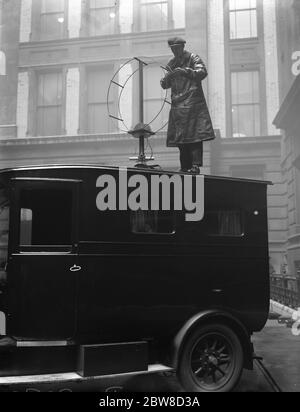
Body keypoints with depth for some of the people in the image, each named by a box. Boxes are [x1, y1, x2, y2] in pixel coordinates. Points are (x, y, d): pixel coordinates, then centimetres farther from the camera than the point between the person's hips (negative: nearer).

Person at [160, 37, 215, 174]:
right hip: (177, 106, 5)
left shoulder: (193, 58, 4)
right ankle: (185, 167, 7)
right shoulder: (171, 64, 19)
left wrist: (185, 71, -24)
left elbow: (202, 72, -12)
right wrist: (167, 78, -9)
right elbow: (164, 84, 14)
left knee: (195, 134, -12)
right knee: (180, 137, 2)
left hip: (193, 103, -5)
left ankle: (196, 165, -15)